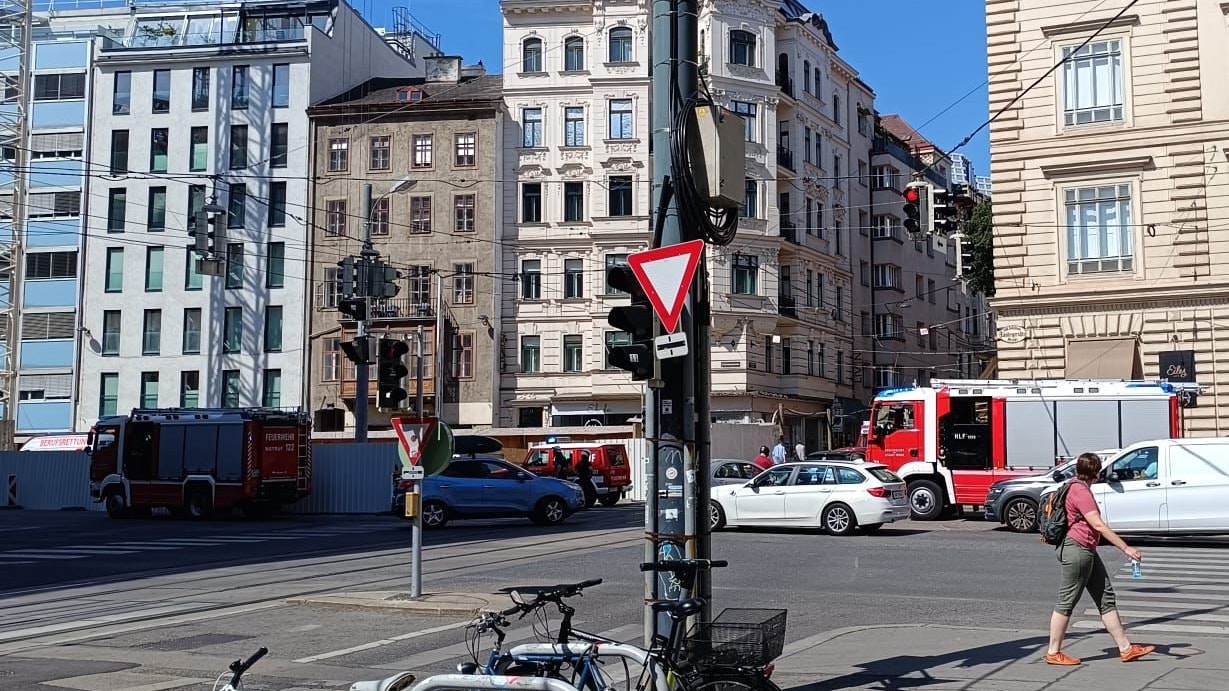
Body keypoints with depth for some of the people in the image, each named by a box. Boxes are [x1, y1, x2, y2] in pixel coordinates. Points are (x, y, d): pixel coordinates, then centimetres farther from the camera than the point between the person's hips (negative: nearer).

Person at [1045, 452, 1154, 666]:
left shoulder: (1077, 488, 15)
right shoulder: (1080, 492, -17)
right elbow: (1098, 525, -22)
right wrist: (1126, 548, -22)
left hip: (1087, 551, 11)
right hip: (1076, 550, -11)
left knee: (1106, 598, 10)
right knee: (1067, 602, -3)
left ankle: (1125, 648, 14)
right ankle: (1053, 653, 4)